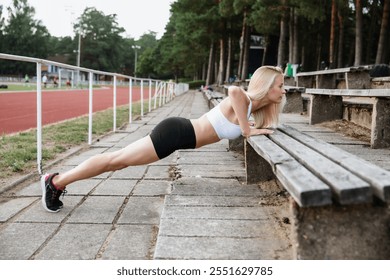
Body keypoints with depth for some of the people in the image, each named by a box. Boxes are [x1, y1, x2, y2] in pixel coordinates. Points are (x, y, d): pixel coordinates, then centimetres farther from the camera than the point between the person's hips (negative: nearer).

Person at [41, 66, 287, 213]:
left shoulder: (252, 106, 11)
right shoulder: (244, 100, -16)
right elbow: (234, 90, -42)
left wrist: (254, 128, 19)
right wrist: (247, 130, -29)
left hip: (179, 132, 8)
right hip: (175, 133, -8)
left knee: (119, 160, 11)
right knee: (118, 160, -2)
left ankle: (58, 181, 20)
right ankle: (56, 182, 9)